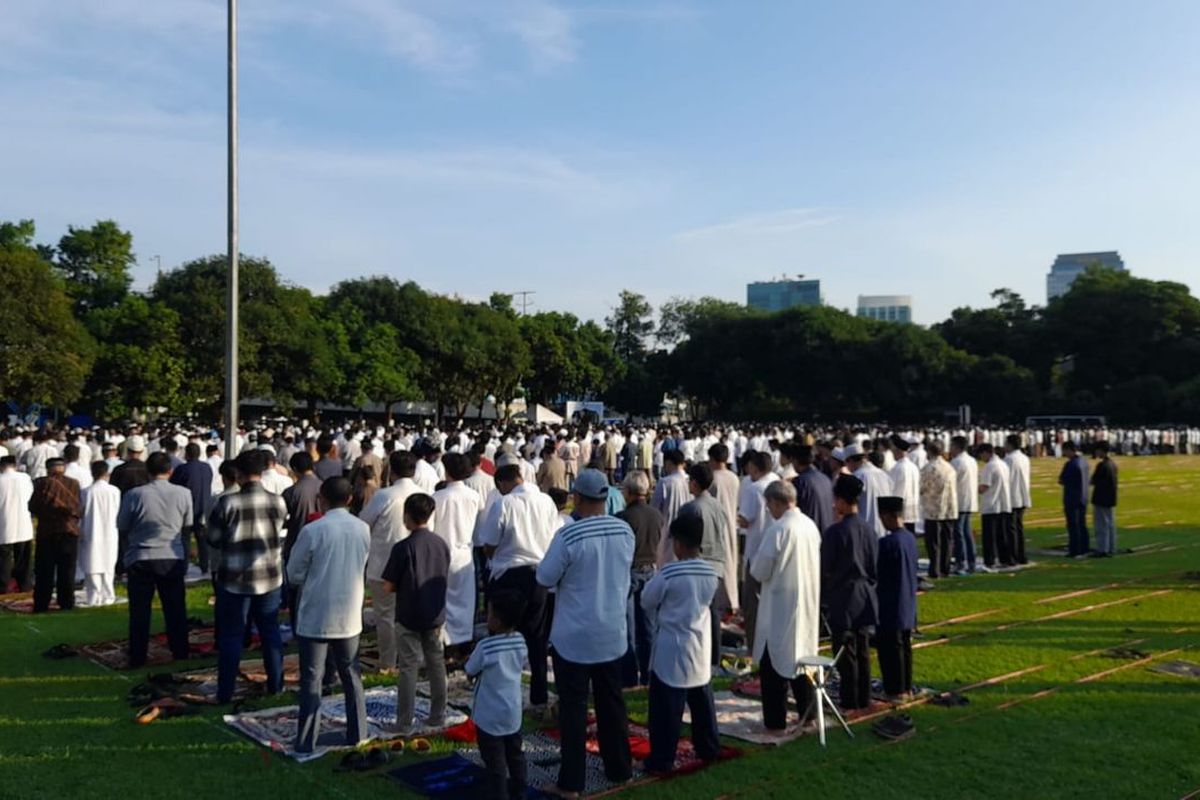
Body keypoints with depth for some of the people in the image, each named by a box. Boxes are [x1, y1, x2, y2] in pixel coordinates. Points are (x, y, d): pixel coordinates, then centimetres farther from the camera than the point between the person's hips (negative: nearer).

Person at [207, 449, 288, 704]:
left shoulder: (227, 503, -15)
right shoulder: (278, 502, -5)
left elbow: (213, 539, -5)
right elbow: (281, 538, 4)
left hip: (234, 579, -3)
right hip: (269, 577, 3)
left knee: (231, 636, 7)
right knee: (270, 632, 16)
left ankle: (225, 692, 12)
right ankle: (275, 684, 25)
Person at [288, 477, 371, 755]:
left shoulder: (313, 530, -16)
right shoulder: (363, 529, -3)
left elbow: (294, 573, -6)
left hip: (315, 616, -4)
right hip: (350, 616, 4)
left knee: (311, 679, 5)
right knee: (351, 676, 17)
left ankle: (306, 741, 9)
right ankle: (357, 733, 24)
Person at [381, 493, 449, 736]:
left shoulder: (403, 547, -17)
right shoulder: (442, 544, 0)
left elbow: (388, 586, -13)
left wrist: (403, 586, 6)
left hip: (409, 617, -5)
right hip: (436, 616, 5)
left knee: (408, 668, 2)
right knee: (436, 665, 15)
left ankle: (404, 724, 6)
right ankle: (438, 716, 24)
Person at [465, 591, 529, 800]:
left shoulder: (486, 646, -24)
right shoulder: (520, 641, -6)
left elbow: (470, 671, -11)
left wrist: (474, 658, 8)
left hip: (490, 715, -6)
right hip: (513, 712, 6)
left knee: (495, 761, 4)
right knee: (514, 755, 21)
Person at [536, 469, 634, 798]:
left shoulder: (568, 535, -21)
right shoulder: (625, 532, -4)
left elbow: (544, 579, -11)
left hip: (574, 636, -5)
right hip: (612, 633, 5)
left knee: (573, 707, 5)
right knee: (612, 702, 17)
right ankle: (619, 768, 29)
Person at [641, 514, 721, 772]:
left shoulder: (669, 573, -19)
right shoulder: (712, 572, -2)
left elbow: (646, 601, -5)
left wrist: (657, 619, 13)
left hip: (672, 649, -6)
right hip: (700, 647, 6)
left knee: (667, 707, 1)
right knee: (702, 701, 20)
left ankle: (661, 760, 5)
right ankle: (709, 749, 32)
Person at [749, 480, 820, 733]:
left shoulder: (778, 529, -21)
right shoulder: (810, 525, 0)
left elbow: (759, 571, -15)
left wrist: (755, 562, 5)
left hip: (780, 608, -7)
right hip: (807, 605, 7)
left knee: (774, 664, 5)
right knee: (800, 657, 20)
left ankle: (775, 721, 12)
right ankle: (808, 714, 28)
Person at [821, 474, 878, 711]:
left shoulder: (835, 531, -18)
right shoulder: (869, 530, 0)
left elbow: (825, 569, -11)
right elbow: (875, 566, 8)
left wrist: (822, 594, 5)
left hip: (843, 599, -6)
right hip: (865, 599, 7)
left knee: (846, 652, 2)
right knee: (862, 651, 15)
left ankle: (850, 702, 8)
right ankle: (864, 698, 23)